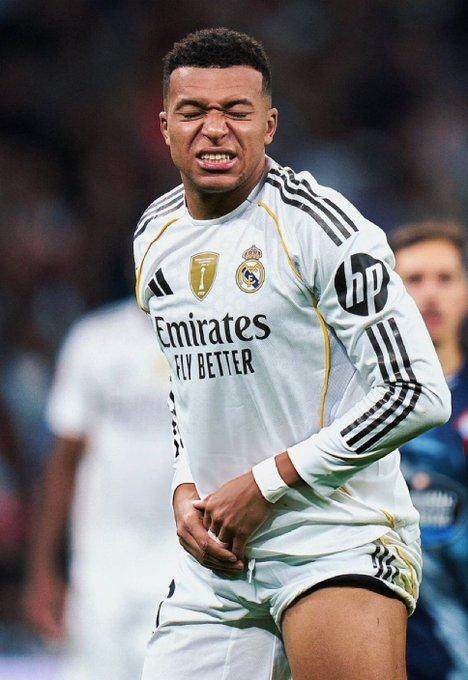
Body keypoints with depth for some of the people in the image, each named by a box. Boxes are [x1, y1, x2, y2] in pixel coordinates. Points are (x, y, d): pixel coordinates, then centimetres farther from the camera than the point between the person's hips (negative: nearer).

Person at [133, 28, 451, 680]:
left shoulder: (321, 227, -13)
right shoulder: (155, 235, 11)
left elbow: (419, 394, -15)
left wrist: (267, 482, -12)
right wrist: (186, 491, 8)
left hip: (338, 540, -7)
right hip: (217, 553, 7)